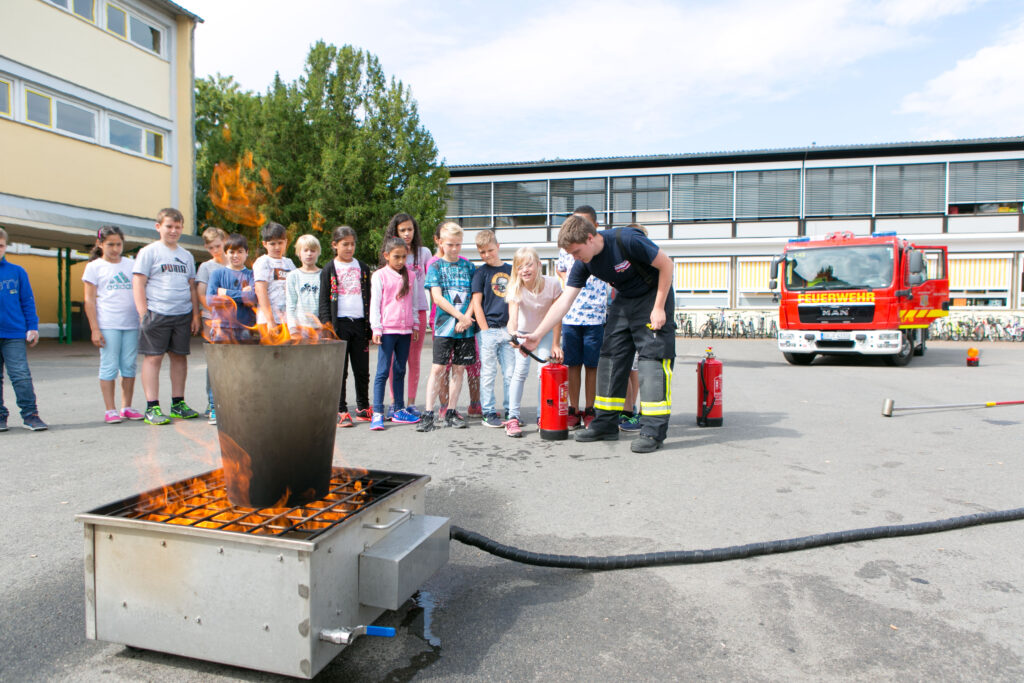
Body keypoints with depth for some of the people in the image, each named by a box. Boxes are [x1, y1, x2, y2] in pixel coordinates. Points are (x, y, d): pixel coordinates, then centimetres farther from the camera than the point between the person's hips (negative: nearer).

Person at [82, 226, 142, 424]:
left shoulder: (131, 264, 12)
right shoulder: (94, 267, 4)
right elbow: (89, 300, 1)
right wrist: (94, 329, -6)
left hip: (132, 324, 3)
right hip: (108, 325, -3)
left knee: (129, 366, 5)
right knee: (109, 366, -2)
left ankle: (127, 407, 14)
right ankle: (110, 410, 4)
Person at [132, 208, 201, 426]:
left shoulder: (187, 256, 18)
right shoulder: (149, 252, 2)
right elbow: (138, 283, -3)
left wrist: (196, 314, 13)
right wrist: (143, 314, -11)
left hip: (183, 314, 5)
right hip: (156, 314, -5)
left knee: (180, 357, 8)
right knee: (153, 358, -4)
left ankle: (178, 403, 16)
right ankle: (152, 407, 0)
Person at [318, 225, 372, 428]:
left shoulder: (362, 268, 13)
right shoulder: (329, 270, 4)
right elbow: (324, 301, 1)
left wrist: (370, 325, 8)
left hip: (359, 322, 3)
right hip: (339, 323, -3)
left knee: (362, 369, 7)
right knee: (340, 370, 0)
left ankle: (363, 408, 19)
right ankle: (341, 411, 6)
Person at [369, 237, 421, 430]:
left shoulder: (410, 276, 12)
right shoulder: (380, 275, -1)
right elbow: (374, 303, -4)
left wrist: (415, 325, 12)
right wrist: (376, 328, -9)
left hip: (405, 330, 5)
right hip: (387, 329, -5)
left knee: (400, 371, 12)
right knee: (383, 371, -6)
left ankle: (399, 410, 19)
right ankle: (377, 414, -4)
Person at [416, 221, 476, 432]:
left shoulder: (468, 266, 10)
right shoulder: (436, 266, 3)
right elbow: (437, 297, -6)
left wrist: (467, 318, -9)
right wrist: (460, 316, -12)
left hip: (465, 327, 3)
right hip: (444, 325, -3)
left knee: (458, 369, 6)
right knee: (438, 368, -6)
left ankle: (451, 412, 14)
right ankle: (428, 413, -2)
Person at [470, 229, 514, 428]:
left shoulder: (510, 270, 12)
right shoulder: (480, 272, 1)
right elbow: (476, 303, -3)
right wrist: (485, 330, -9)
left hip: (507, 329, 4)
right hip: (488, 330, -3)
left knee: (510, 373, 6)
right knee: (488, 372, 0)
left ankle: (510, 411, 15)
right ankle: (489, 412, 8)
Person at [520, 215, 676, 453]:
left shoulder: (626, 240, -28)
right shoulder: (583, 264, -10)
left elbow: (666, 264, -18)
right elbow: (564, 301, -10)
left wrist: (658, 308, -19)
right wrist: (537, 334, -18)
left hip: (653, 297, -6)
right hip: (624, 300, 7)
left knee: (653, 357, -13)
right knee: (610, 356, 3)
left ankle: (653, 430, -11)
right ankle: (606, 424, 11)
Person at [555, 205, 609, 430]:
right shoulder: (566, 248, 9)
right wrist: (565, 282, 9)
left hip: (595, 315, -2)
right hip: (570, 315, 2)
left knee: (592, 364, 3)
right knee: (573, 364, 5)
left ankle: (589, 410, 15)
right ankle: (574, 410, 14)